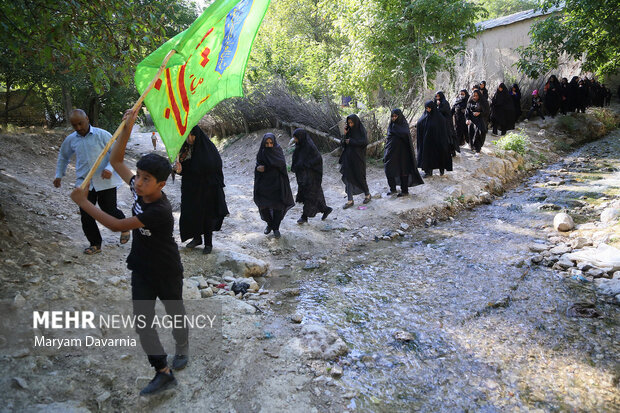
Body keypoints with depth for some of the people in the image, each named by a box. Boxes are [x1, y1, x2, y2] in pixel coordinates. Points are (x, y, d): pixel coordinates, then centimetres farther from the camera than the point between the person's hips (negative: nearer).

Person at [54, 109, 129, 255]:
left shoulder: (102, 135, -5)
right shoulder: (70, 140, 8)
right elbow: (63, 157, 26)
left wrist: (109, 168, -22)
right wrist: (59, 175, 21)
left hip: (105, 181, -4)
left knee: (109, 210, -1)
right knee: (85, 215, 2)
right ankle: (95, 244, 18)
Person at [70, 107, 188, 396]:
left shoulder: (159, 211, -33)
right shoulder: (140, 190, -11)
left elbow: (116, 225, -31)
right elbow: (116, 161, -2)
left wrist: (83, 202, -25)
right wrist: (127, 128, -15)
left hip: (167, 273, -6)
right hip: (141, 271, 7)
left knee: (174, 313, 19)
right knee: (142, 323, 5)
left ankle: (182, 347, 48)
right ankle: (163, 373, 16)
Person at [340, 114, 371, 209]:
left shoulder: (361, 130, -7)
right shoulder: (349, 130, 9)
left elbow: (365, 142, -21)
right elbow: (344, 143, 7)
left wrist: (351, 141, -17)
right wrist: (345, 133, -7)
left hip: (358, 158, -5)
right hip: (348, 158, 5)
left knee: (360, 177, 4)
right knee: (348, 178, 1)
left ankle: (367, 194, 28)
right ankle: (350, 200, 6)